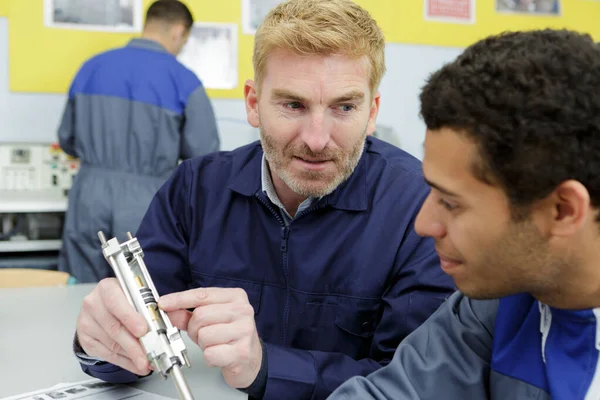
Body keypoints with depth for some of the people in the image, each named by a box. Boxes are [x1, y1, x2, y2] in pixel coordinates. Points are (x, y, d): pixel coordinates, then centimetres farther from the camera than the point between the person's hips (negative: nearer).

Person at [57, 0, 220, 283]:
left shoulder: (92, 66, 6)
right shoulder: (183, 80, -7)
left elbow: (67, 140, 14)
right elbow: (204, 154, -5)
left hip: (89, 199, 3)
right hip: (144, 209, -3)